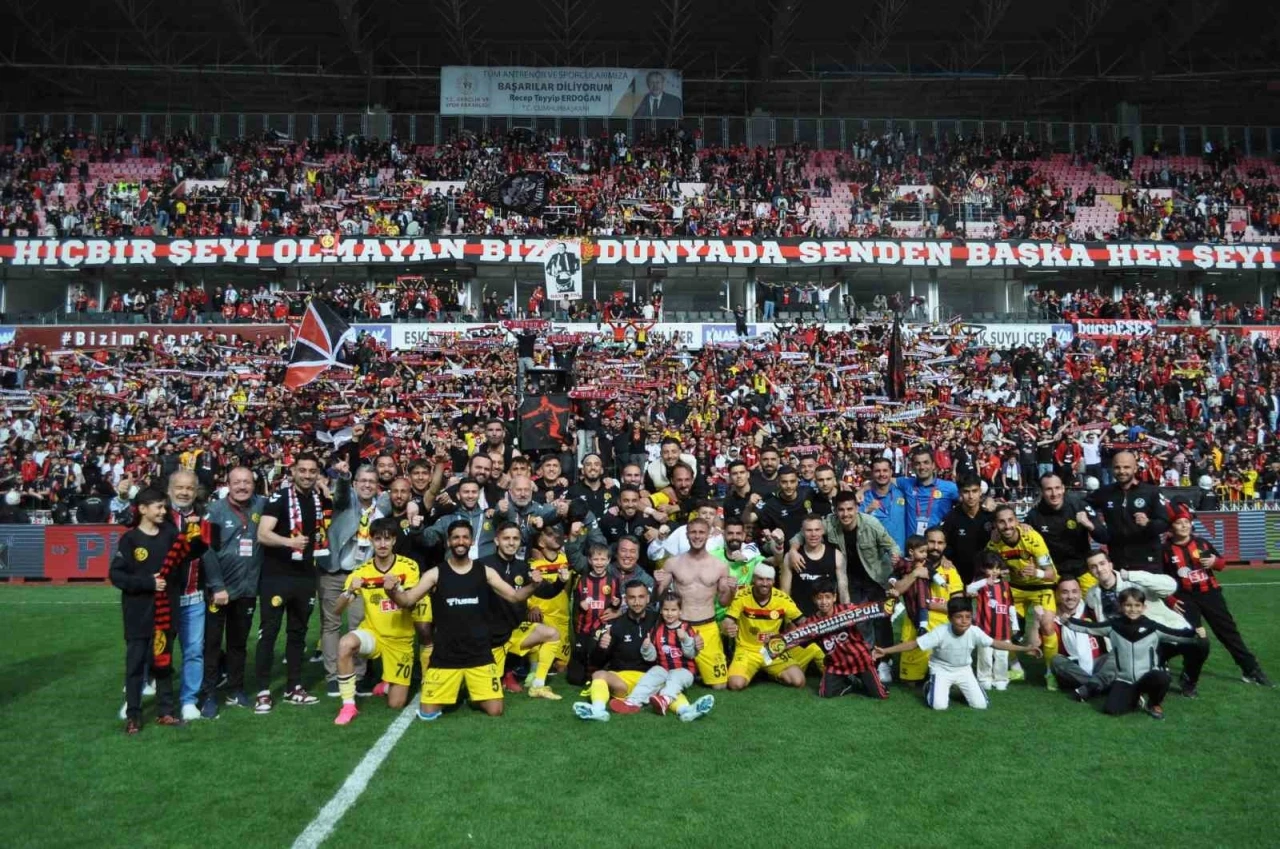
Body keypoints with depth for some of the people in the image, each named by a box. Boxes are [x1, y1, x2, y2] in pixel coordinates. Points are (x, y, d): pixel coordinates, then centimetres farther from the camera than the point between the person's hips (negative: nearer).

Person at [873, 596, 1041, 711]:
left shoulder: (974, 632, -20)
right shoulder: (940, 633, -30)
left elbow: (995, 643, -8)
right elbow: (914, 643, -30)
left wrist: (1025, 648, -11)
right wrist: (885, 651, -38)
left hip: (963, 669, 4)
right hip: (941, 669, -3)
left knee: (981, 705, -8)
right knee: (939, 705, -22)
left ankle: (962, 689, 23)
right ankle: (930, 688, 12)